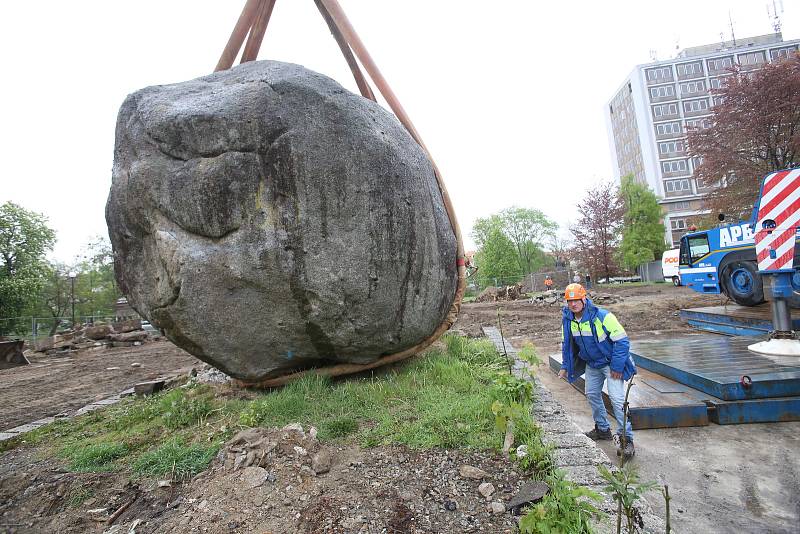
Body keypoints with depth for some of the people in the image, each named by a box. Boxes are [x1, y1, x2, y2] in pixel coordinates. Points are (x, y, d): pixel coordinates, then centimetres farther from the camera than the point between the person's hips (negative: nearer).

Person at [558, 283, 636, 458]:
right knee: (592, 394, 13)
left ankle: (626, 439, 1)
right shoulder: (567, 320, -9)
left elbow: (622, 341, -22)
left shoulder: (602, 316, -28)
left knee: (616, 398, -12)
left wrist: (617, 367, -22)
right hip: (592, 364, 7)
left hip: (610, 363, -6)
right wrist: (565, 366, 5)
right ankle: (603, 429, 33)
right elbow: (567, 344, 6)